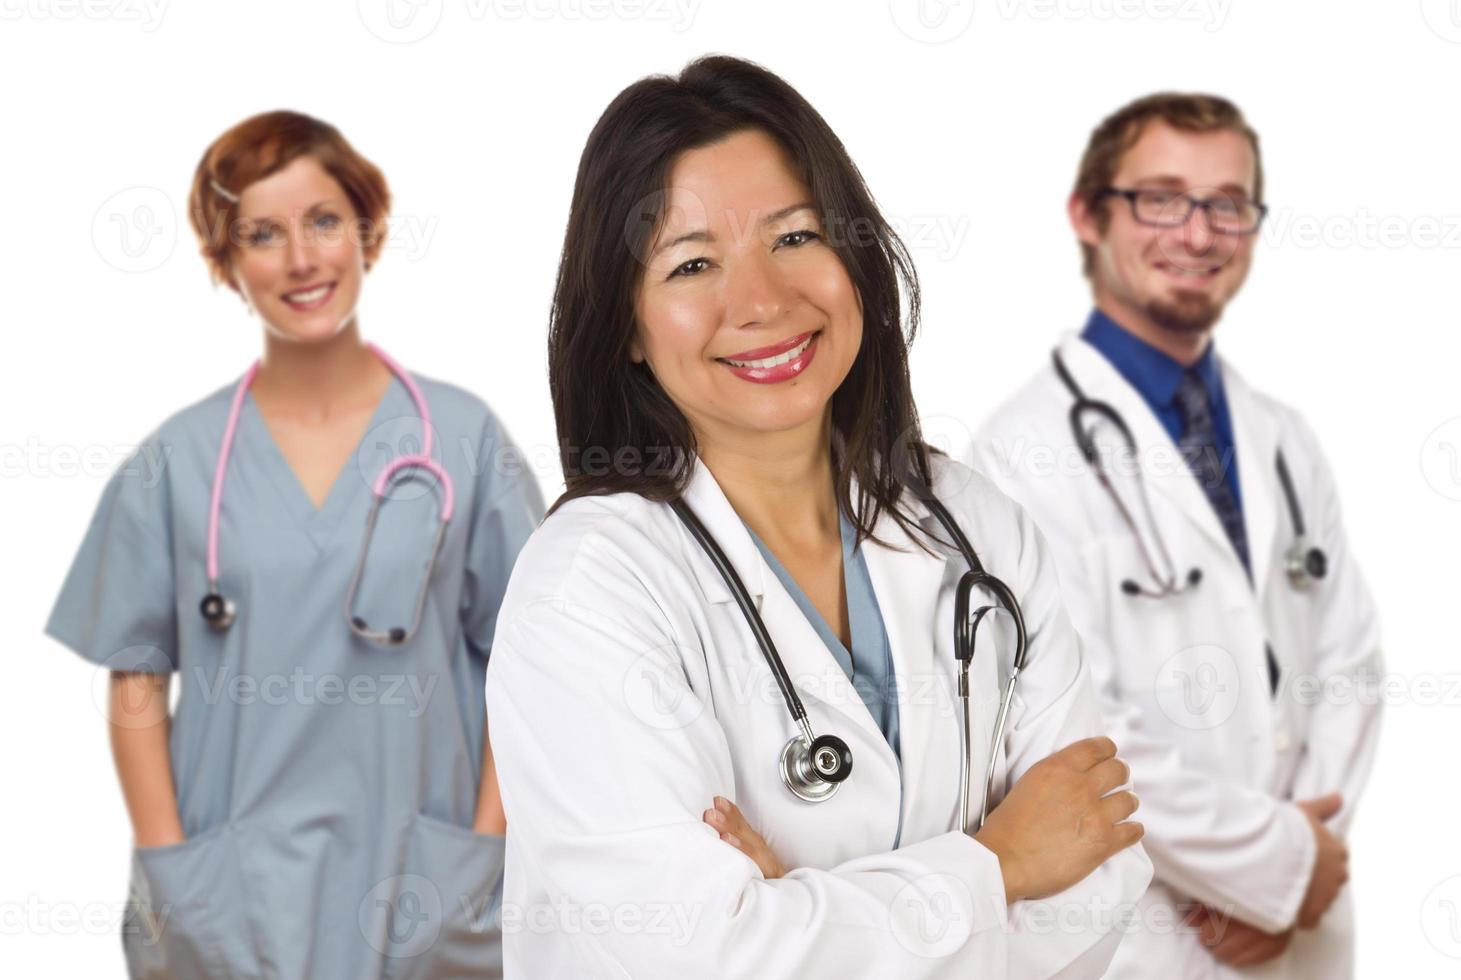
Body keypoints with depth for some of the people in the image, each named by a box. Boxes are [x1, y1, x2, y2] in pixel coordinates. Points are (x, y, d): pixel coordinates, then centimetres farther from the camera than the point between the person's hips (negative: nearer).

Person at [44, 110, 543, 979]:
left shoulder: (463, 438, -1)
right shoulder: (177, 461, 1)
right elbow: (136, 682, 4)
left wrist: (486, 852, -5)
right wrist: (170, 868, -4)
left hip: (420, 893, 0)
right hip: (226, 905, 1)